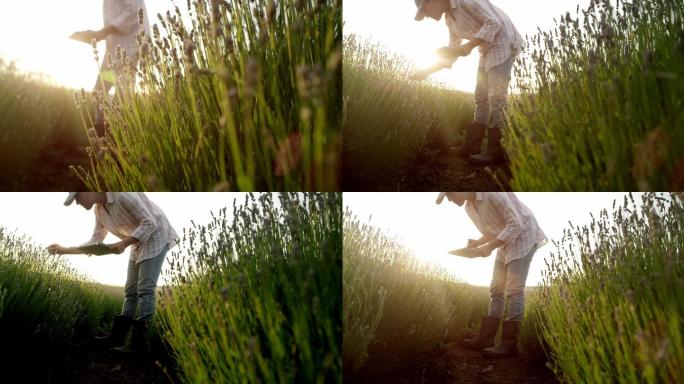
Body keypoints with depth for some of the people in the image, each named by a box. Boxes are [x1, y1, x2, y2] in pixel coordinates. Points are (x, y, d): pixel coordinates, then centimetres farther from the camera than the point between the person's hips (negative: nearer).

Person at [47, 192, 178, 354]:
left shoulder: (122, 194, -26)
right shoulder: (99, 210, 2)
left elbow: (150, 222, -25)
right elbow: (95, 243, 10)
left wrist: (124, 243, -28)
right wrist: (65, 250, 3)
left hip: (156, 236, -9)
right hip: (139, 243, 9)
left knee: (145, 289, -14)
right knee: (130, 291, 9)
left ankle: (139, 343, -14)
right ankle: (116, 337, 12)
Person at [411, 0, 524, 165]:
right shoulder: (449, 19, 11)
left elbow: (494, 23, -23)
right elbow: (451, 54, 20)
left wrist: (468, 47, -27)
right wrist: (427, 71, 13)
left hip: (503, 42, -10)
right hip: (487, 48, 10)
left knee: (496, 96, -16)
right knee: (481, 96, 6)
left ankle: (497, 150, -18)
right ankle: (472, 146, 7)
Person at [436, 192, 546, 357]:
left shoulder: (492, 193, -25)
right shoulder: (469, 207, 3)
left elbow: (516, 223, -26)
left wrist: (490, 246, -28)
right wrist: (477, 243, -6)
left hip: (523, 235, -9)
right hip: (506, 243, 9)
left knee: (514, 290, -13)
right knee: (496, 289, 6)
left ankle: (510, 344, -14)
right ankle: (485, 339, 8)